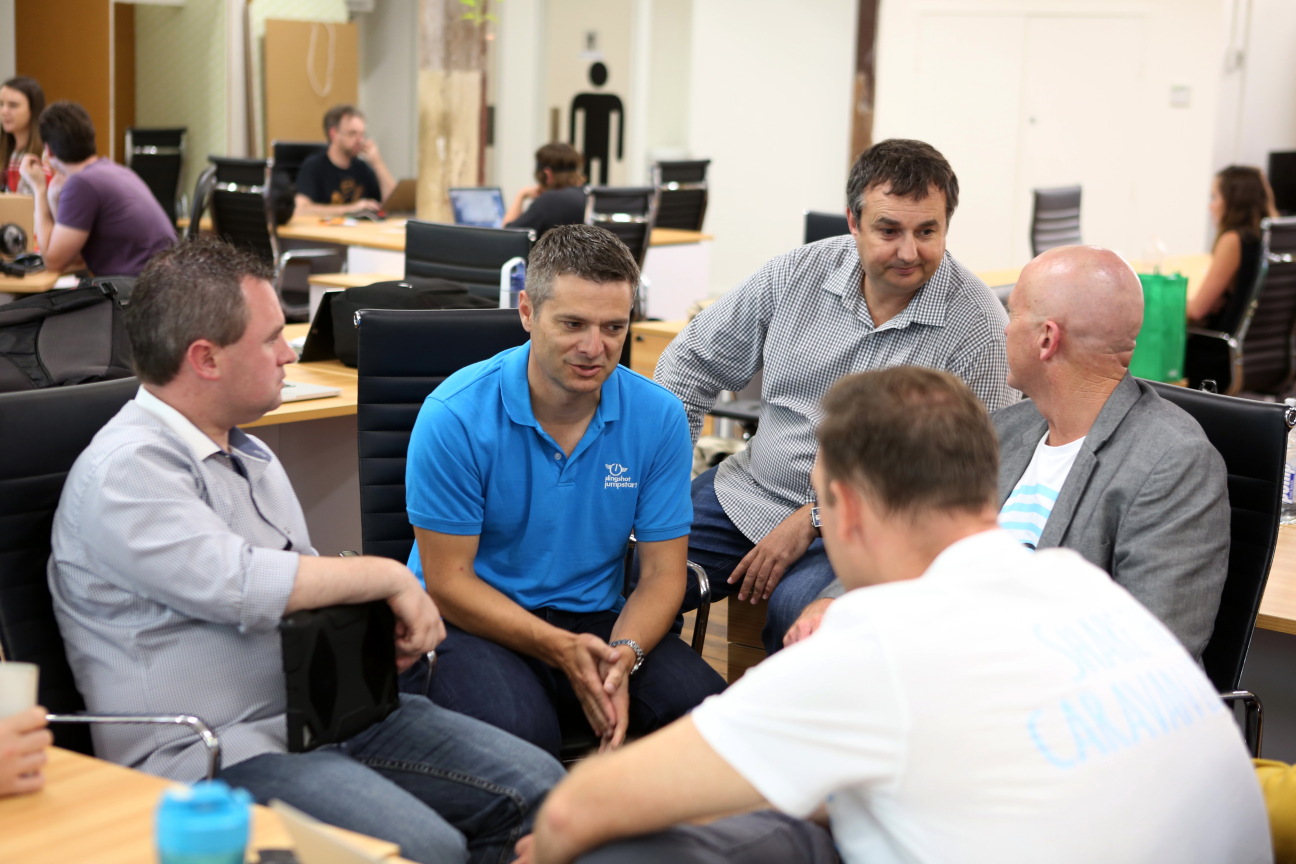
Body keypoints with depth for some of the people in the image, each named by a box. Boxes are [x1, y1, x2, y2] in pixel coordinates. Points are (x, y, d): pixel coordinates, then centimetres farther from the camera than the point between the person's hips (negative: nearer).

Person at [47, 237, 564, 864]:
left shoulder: (248, 454, 18)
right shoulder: (124, 471, -13)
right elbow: (240, 586, -24)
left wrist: (391, 619, 2)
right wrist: (389, 577, -12)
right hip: (211, 754, -9)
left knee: (536, 784, -7)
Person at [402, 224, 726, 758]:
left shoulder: (658, 417, -3)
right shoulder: (455, 415, -13)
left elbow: (663, 570, 1)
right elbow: (447, 579, -10)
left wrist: (622, 654, -21)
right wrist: (561, 650, -23)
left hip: (596, 620, 3)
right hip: (476, 621, -3)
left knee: (704, 703, -25)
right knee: (517, 729, -36)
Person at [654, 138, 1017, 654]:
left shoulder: (978, 328, -12)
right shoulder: (799, 273, 1)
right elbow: (693, 361, 11)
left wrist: (815, 520, -17)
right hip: (748, 491, 4)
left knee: (797, 603, -34)